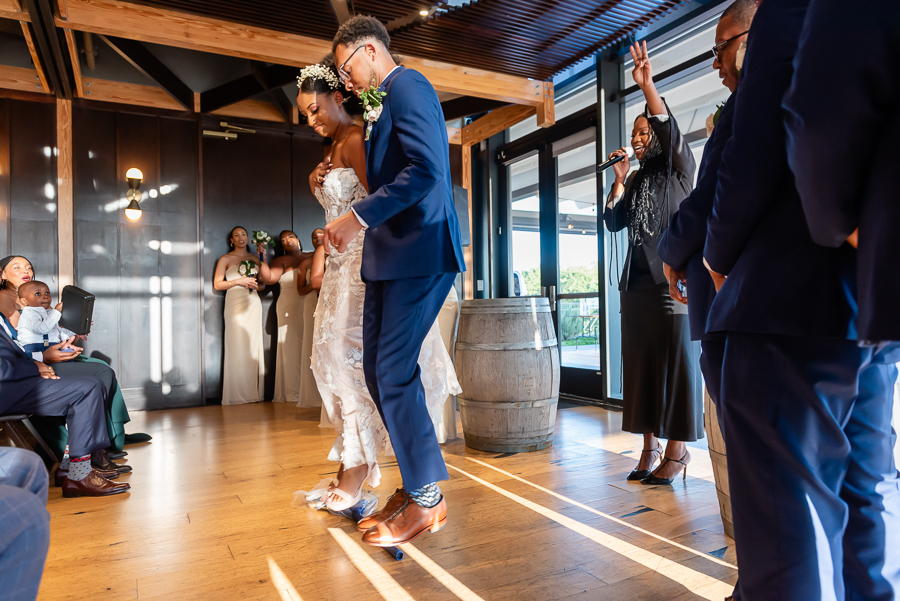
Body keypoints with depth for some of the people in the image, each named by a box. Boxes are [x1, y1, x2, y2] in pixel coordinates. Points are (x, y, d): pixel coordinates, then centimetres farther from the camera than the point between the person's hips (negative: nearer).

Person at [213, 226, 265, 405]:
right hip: (235, 304, -3)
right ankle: (236, 395, -4)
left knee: (254, 346, -1)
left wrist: (256, 285, -1)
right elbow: (217, 284, 2)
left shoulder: (255, 258, 18)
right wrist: (238, 281, -9)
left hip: (253, 303, 3)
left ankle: (254, 392, 3)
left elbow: (263, 284, 21)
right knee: (237, 347, -8)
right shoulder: (226, 259, 8)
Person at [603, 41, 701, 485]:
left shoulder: (678, 169, 3)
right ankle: (650, 445, 14)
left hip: (671, 279, -6)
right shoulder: (636, 180, 19)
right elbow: (613, 222, 11)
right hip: (637, 281, 6)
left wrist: (648, 86, -26)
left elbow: (670, 131, -16)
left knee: (676, 360, -4)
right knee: (640, 361, 6)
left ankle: (677, 449, 4)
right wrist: (620, 179, 4)